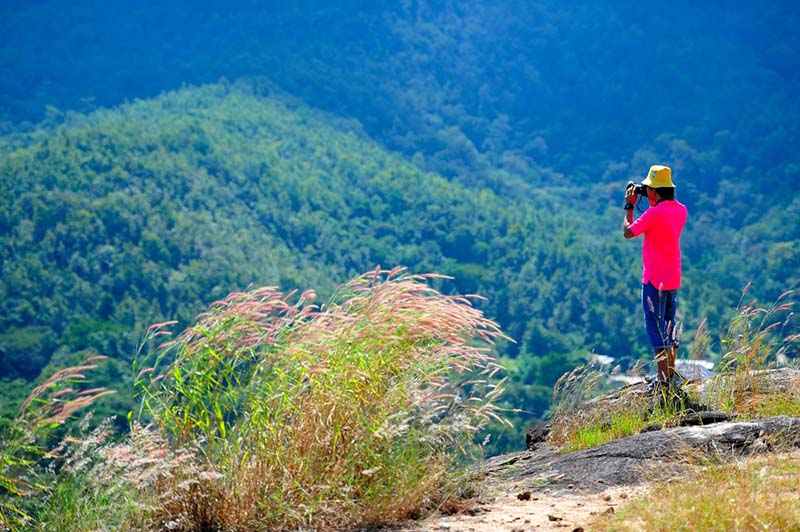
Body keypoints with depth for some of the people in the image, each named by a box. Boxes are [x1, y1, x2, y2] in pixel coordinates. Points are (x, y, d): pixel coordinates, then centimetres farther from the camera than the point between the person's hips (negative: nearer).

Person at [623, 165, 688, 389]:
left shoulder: (654, 213, -20)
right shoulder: (681, 210, 4)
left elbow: (628, 232, -10)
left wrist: (629, 205, 2)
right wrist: (654, 202, 16)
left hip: (655, 279, -8)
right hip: (674, 278, 8)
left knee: (656, 328, -3)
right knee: (669, 326, 18)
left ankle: (663, 379, -3)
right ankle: (671, 375, 25)